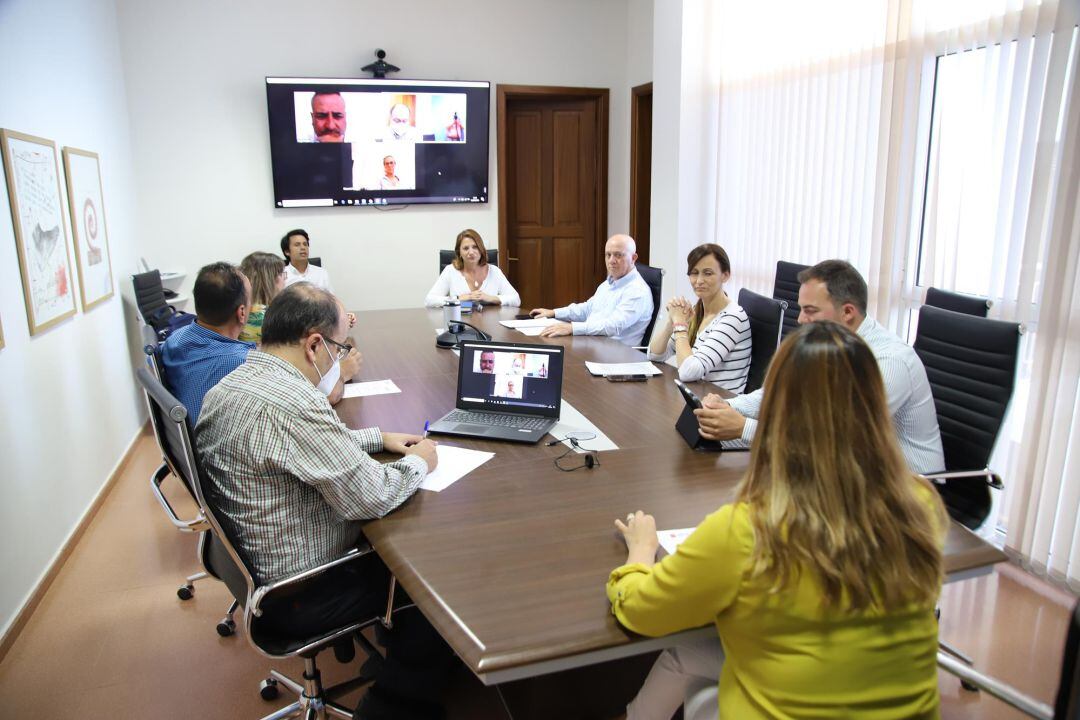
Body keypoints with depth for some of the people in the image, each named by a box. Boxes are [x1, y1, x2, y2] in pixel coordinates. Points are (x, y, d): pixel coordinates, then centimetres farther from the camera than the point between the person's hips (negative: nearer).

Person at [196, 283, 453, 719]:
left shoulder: (228, 387, 0)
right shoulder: (292, 404, -32)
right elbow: (372, 498, -29)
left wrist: (379, 438, 11)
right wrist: (418, 462, -10)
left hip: (254, 564, 9)